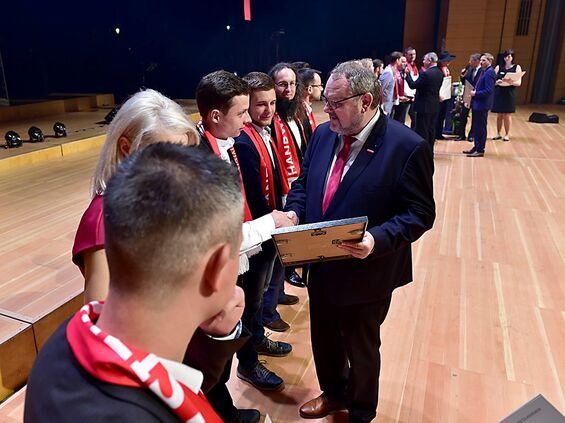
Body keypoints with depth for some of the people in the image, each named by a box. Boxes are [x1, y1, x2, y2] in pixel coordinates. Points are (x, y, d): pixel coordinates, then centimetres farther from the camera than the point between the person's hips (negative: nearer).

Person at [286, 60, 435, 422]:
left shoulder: (408, 146, -19)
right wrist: (294, 211, -10)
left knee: (361, 348, 18)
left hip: (366, 273, -5)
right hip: (320, 266, 6)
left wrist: (378, 239, -32)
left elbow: (420, 213, -16)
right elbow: (303, 183, 10)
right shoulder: (323, 134, 0)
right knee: (323, 339, 25)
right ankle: (333, 392, 55)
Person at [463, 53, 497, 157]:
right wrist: (474, 92, 5)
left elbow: (488, 91, -21)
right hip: (477, 103, 9)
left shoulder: (489, 72, -15)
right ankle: (476, 147, 25)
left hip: (482, 104, -9)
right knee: (475, 126, 15)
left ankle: (480, 150, 7)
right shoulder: (483, 71, 13)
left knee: (480, 127, -1)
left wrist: (475, 93, -15)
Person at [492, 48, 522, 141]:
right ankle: (498, 134, 17)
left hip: (509, 94, -2)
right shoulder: (498, 67, 7)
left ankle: (507, 134, 12)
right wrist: (497, 82, -18)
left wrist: (511, 82, -23)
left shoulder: (517, 67, 2)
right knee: (499, 116, 7)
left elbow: (519, 83, -4)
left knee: (506, 116, 0)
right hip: (498, 93, 2)